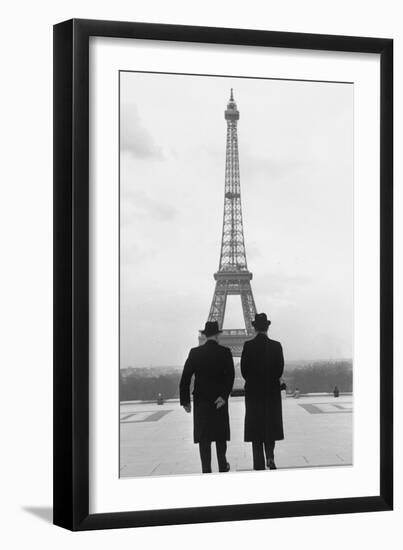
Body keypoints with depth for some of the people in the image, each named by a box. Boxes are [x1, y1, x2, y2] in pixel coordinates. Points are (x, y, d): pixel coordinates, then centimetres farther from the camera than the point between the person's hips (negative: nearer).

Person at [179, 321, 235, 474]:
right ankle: (222, 466, 24)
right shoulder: (225, 352, -4)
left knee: (203, 437, 4)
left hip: (200, 400, 0)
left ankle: (206, 470, 2)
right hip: (220, 399, 0)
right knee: (220, 433, 16)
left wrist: (185, 400, 0)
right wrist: (224, 395, -17)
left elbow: (185, 378, -4)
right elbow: (230, 375, -15)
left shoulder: (195, 353, -3)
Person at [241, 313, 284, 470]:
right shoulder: (276, 346, -5)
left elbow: (243, 369, -6)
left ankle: (259, 464, 6)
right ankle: (270, 457, -2)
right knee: (271, 425, 14)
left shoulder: (248, 346, -7)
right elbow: (280, 369, -3)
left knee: (256, 427, 6)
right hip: (272, 392, 1)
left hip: (253, 392, -1)